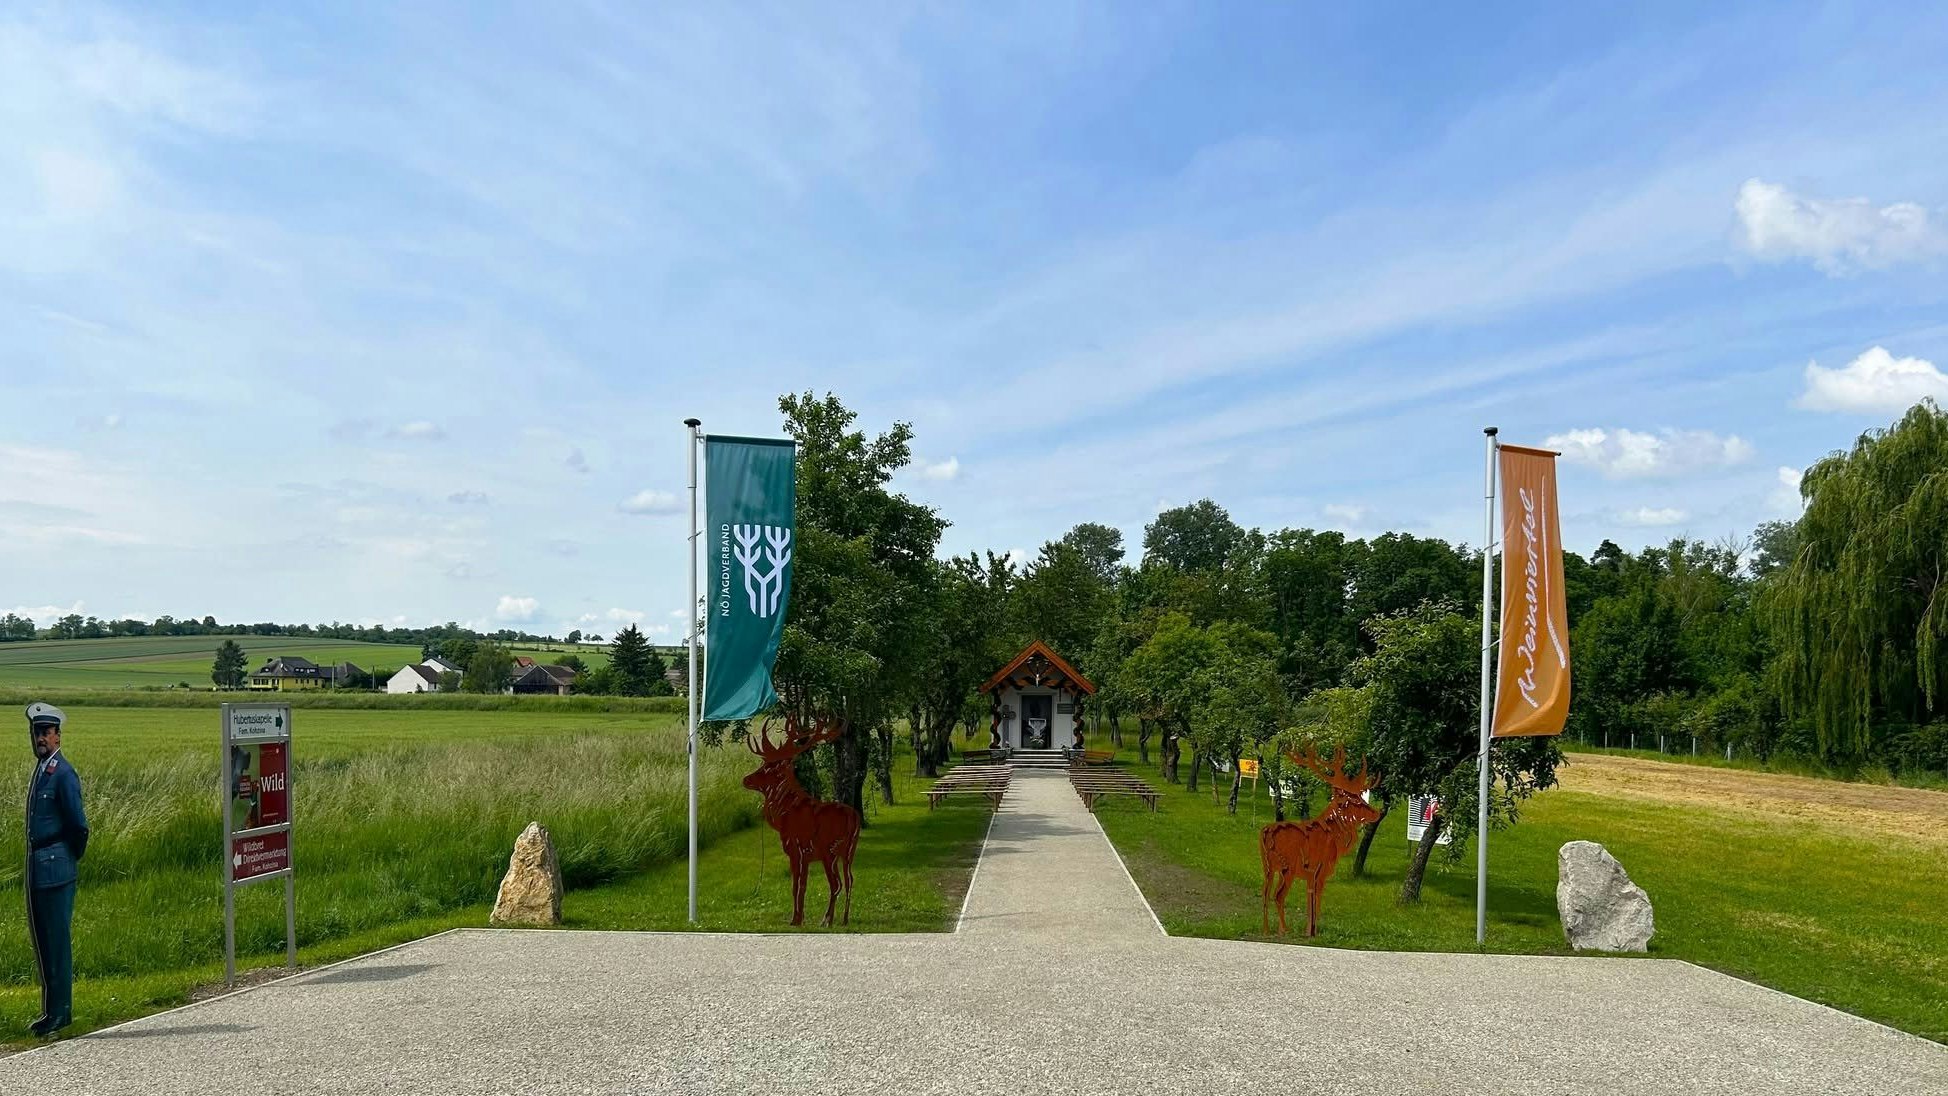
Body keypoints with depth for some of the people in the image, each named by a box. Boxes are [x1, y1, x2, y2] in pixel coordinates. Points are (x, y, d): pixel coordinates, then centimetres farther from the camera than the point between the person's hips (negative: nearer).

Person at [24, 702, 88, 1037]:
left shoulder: (63, 774, -14)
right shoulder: (39, 770, 14)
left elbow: (79, 825, -17)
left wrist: (73, 856, -2)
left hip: (55, 869, -9)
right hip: (36, 868, 9)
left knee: (57, 940, -4)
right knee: (41, 939, 14)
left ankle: (60, 1012, 2)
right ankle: (51, 1009, 23)